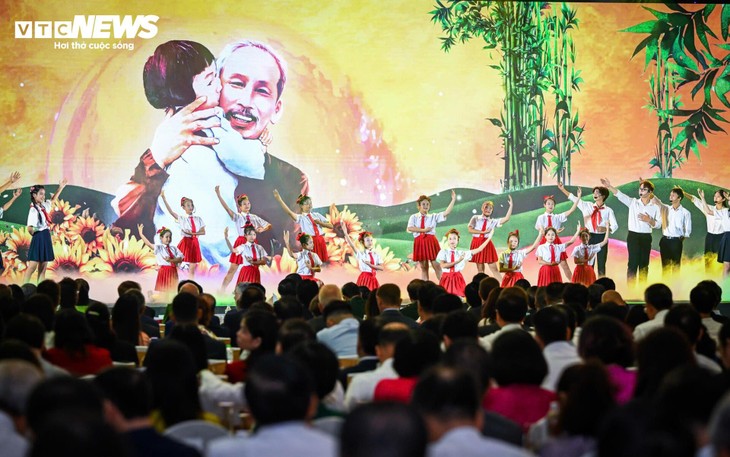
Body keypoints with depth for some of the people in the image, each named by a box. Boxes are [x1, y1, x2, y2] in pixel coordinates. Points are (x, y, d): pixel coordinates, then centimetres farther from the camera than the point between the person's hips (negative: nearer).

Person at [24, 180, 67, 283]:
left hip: (46, 238, 8)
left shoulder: (43, 206, 11)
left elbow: (53, 200, 30)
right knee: (32, 266, -11)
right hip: (39, 238, -8)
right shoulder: (33, 210, -14)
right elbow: (29, 228, -20)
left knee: (43, 268, 7)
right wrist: (34, 234, -2)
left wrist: (61, 187, 26)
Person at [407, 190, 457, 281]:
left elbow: (446, 213, -2)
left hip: (431, 241, -1)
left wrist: (453, 200, -9)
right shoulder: (413, 217, 8)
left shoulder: (433, 217, 10)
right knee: (423, 267, 6)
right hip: (419, 242, 1)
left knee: (436, 265, -6)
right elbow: (409, 228, -9)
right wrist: (423, 230, -13)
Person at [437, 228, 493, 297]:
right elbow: (443, 265, -15)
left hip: (457, 278, 2)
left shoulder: (461, 253, 7)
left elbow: (478, 250, 6)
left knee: (459, 295, -9)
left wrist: (488, 239, 6)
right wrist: (457, 261, -18)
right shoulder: (443, 252, 0)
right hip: (446, 278, -2)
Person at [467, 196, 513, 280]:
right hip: (477, 243, -1)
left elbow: (506, 219, -3)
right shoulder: (475, 218, 5)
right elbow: (470, 229, -7)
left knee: (494, 268, -3)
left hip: (487, 244, 1)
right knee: (480, 269, 5)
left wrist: (511, 205, -7)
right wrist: (484, 232, -12)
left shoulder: (493, 221, 8)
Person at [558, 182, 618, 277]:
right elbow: (574, 198, 4)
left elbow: (615, 226, -4)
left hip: (601, 238, -2)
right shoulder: (587, 206, 7)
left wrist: (605, 229, -23)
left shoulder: (608, 211, 1)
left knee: (601, 264, 3)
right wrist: (562, 189, -3)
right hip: (590, 237, 2)